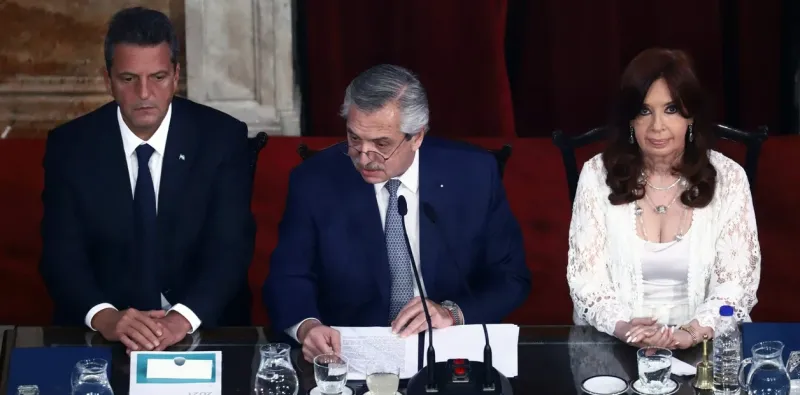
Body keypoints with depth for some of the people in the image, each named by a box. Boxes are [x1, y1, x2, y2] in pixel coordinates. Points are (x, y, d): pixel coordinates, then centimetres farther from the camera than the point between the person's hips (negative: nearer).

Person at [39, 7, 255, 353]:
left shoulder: (221, 138, -1)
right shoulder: (70, 145, 1)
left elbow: (231, 246, -7)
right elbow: (61, 254, -4)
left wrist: (185, 317, -25)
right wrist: (103, 316, -23)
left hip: (205, 327, 0)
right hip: (101, 335, 0)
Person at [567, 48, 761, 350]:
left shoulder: (727, 177, 1)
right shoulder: (598, 175, 1)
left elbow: (738, 281, -2)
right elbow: (585, 276, -1)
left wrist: (690, 333, -19)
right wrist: (623, 328, -20)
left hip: (704, 348, 0)